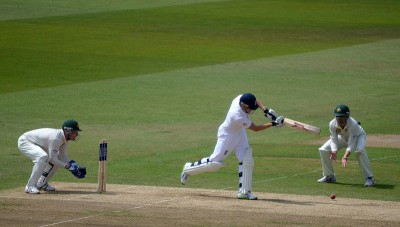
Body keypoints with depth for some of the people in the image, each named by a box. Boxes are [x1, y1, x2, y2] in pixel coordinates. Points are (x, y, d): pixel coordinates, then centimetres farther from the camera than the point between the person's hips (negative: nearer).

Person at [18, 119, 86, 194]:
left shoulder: (65, 137, -5)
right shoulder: (56, 138, -34)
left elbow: (62, 155, 3)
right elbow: (52, 159, -31)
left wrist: (72, 165, -10)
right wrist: (68, 166, -28)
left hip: (37, 145, 10)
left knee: (58, 159, 6)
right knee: (43, 157, -35)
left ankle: (41, 183, 16)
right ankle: (30, 187, -26)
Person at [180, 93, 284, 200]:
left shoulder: (241, 98, -19)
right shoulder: (238, 117, -38)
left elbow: (255, 101, 4)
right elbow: (256, 128, -27)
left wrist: (265, 110, -11)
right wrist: (273, 124, -26)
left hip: (239, 132, 8)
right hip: (227, 135, -8)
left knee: (247, 161, -2)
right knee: (215, 162, -1)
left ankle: (244, 191, 1)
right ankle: (189, 168, 21)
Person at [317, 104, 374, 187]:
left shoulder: (353, 124, -41)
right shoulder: (332, 124, -29)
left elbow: (351, 144, -40)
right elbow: (334, 140, -21)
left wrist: (345, 157, -53)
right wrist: (334, 152, -41)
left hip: (358, 136, -5)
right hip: (342, 137, 5)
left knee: (360, 151, -38)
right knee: (323, 150, -8)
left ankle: (369, 178, -27)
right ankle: (329, 176, 11)